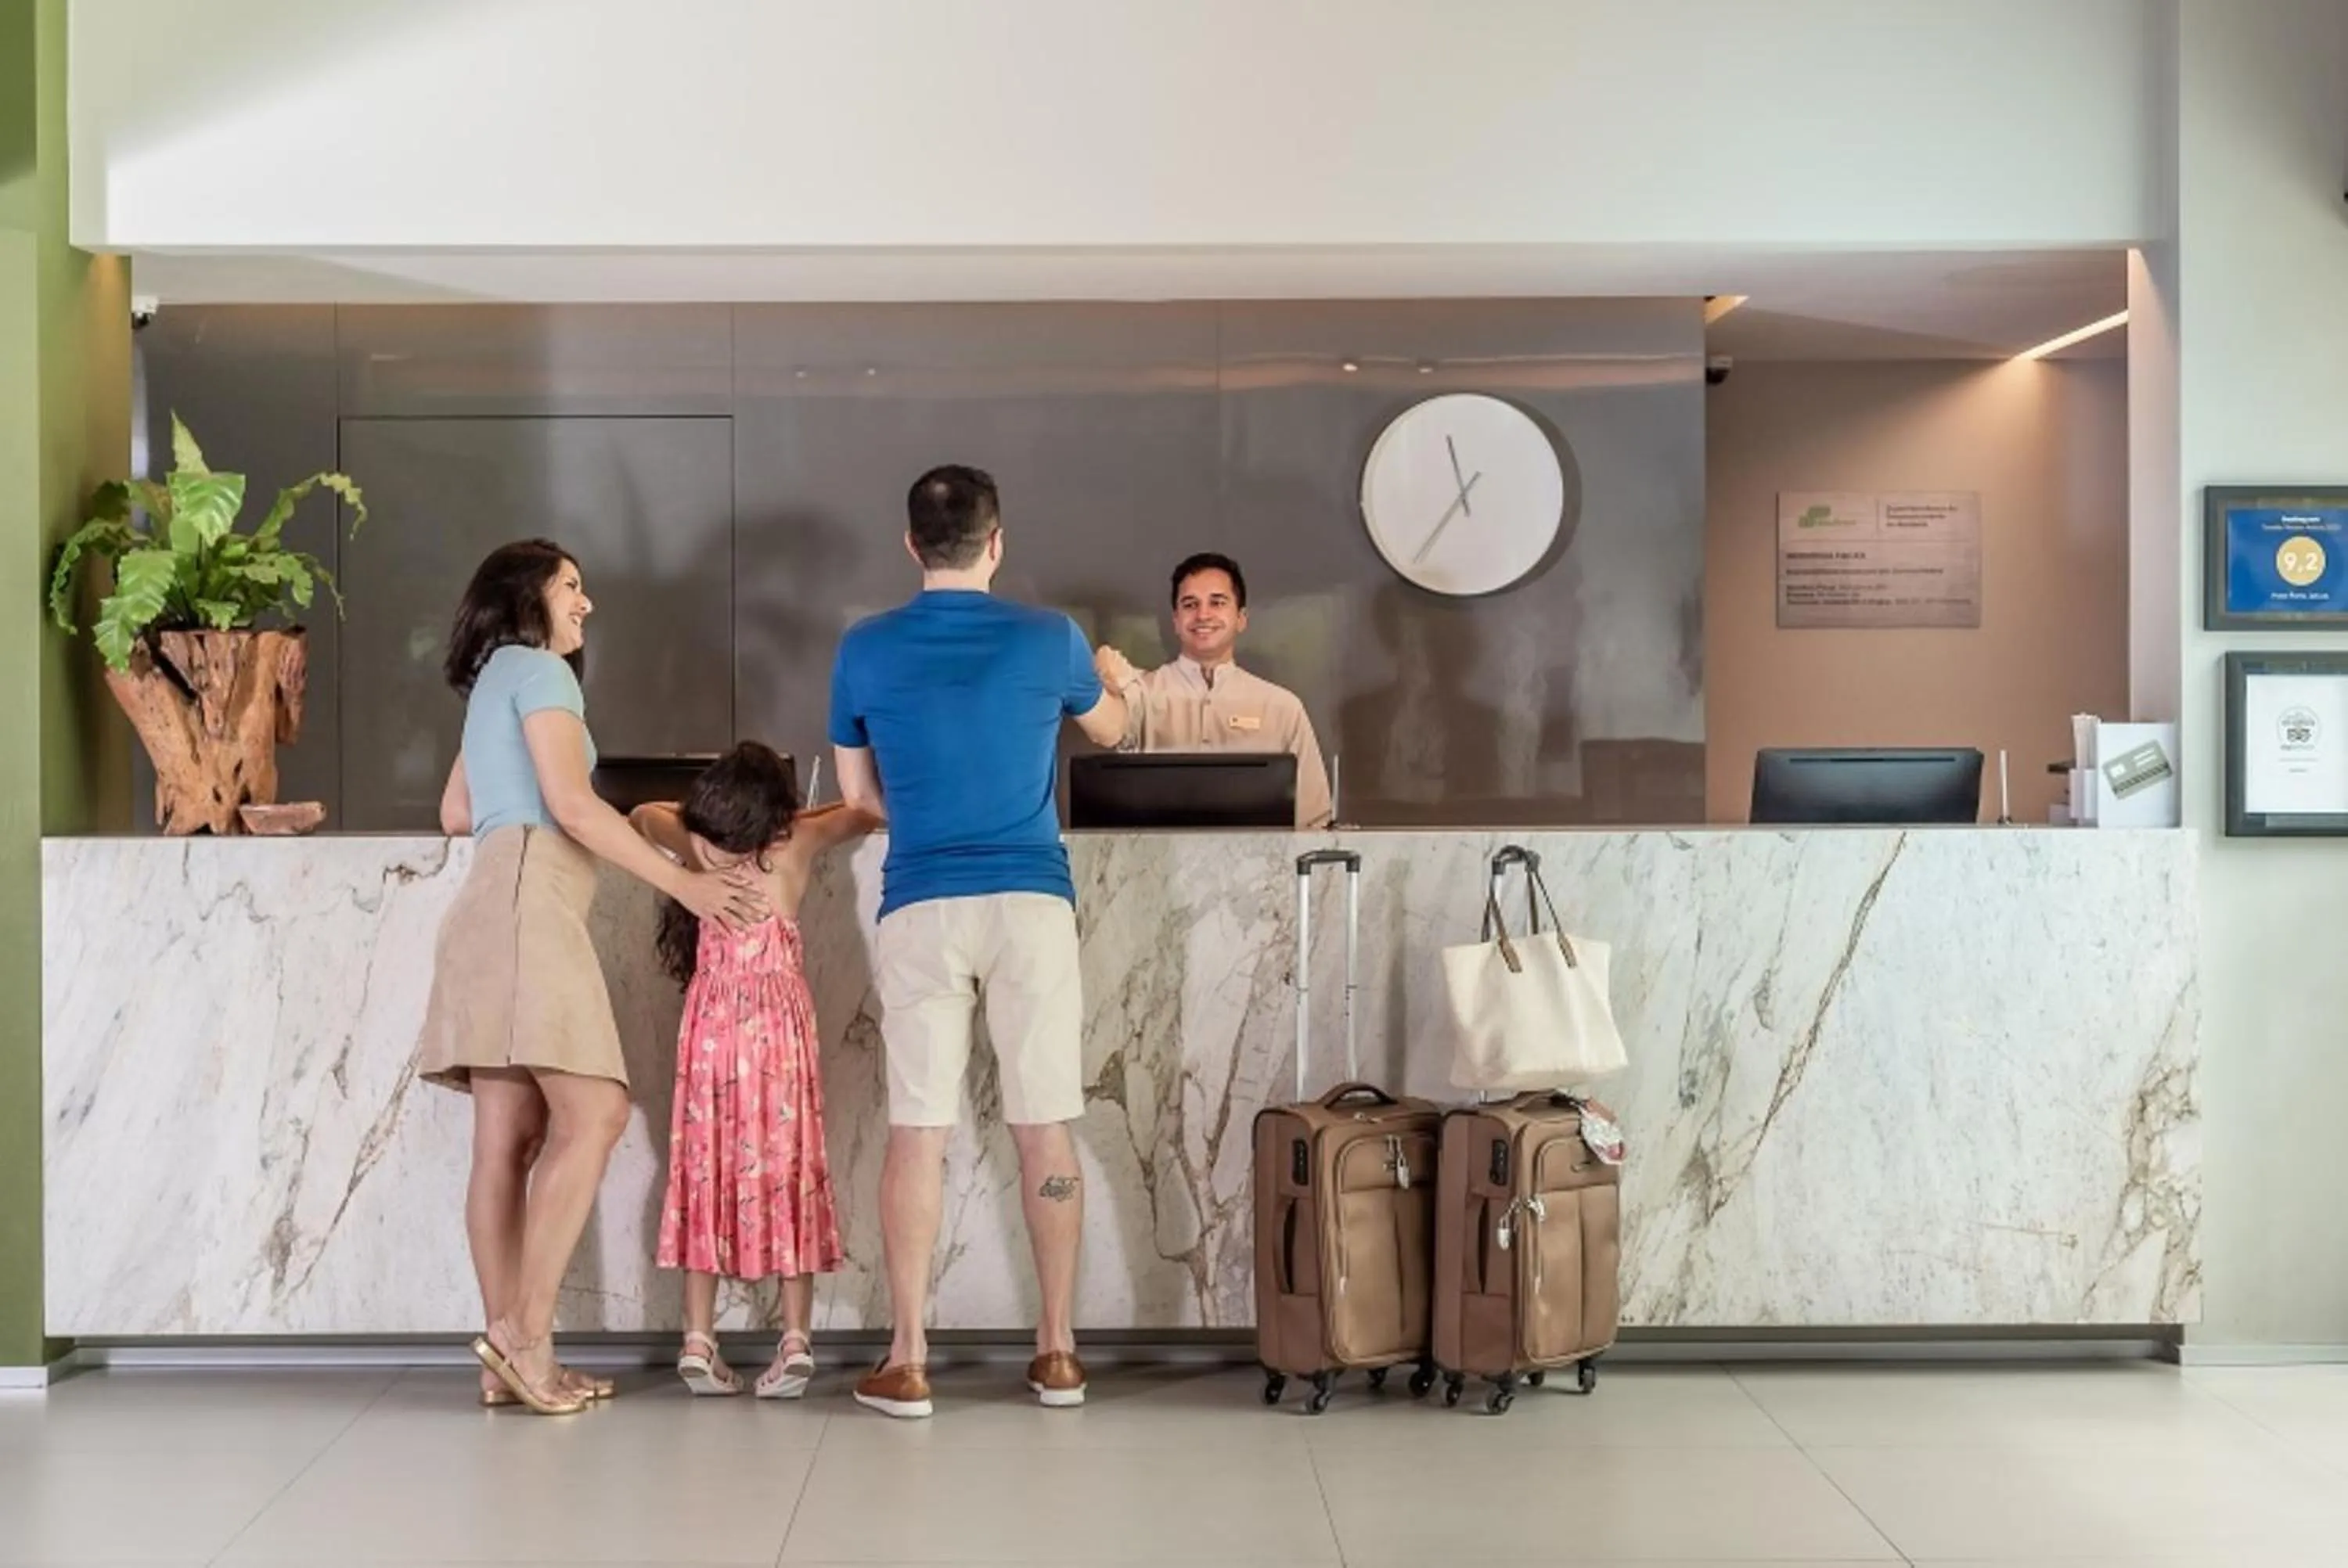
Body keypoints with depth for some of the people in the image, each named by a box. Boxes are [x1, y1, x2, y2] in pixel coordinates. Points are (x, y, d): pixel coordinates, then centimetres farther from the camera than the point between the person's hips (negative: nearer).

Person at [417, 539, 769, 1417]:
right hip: (530, 904, -10)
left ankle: (508, 1353, -4)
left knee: (511, 1137, 1)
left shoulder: (494, 682, 29)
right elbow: (570, 803, -10)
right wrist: (683, 883, -10)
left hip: (501, 908, 10)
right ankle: (526, 1331, -21)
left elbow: (455, 815, 29)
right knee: (594, 1113, -16)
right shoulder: (538, 669, 1)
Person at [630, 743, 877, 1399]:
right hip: (779, 1028, -1)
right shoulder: (797, 845, -6)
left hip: (712, 1030, 1)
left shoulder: (695, 847, -2)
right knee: (785, 1173, 2)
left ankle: (699, 1342, 3)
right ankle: (795, 1339, -3)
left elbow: (644, 814, 19)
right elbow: (870, 812, 11)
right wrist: (808, 820, 24)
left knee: (707, 1173, 5)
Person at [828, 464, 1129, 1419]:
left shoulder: (865, 651, 1)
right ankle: (1058, 1352, 12)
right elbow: (1109, 731, 22)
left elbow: (858, 793, 12)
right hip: (1030, 900, 0)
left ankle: (908, 1361, 3)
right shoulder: (1048, 640, 1)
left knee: (916, 1134, 2)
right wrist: (1108, 679, 44)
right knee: (1044, 1129, 6)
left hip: (919, 908, 0)